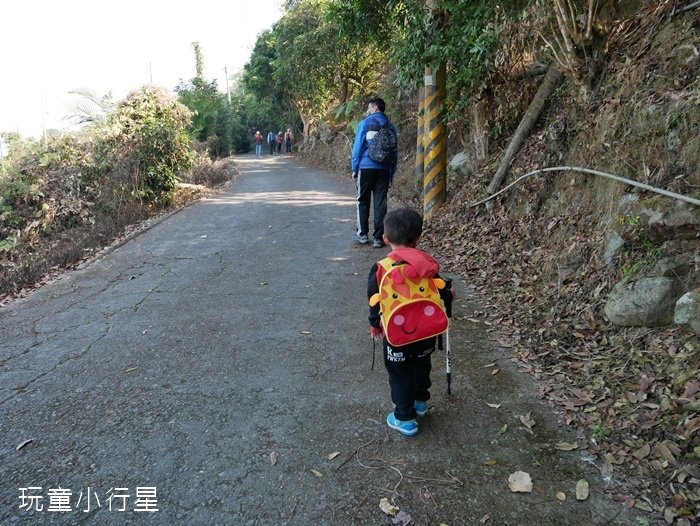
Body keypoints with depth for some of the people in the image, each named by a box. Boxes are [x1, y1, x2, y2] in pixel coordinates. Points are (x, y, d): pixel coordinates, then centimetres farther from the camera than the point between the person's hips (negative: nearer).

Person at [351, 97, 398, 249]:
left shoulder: (366, 123, -1)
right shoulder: (390, 126, 10)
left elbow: (358, 147, -4)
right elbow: (394, 152, 11)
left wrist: (354, 168, 2)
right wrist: (392, 174, 15)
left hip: (366, 168, -3)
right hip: (384, 170, 3)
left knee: (363, 202, 10)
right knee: (380, 204, 3)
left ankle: (362, 234, 13)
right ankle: (378, 238, 4)